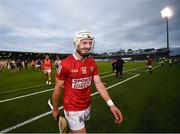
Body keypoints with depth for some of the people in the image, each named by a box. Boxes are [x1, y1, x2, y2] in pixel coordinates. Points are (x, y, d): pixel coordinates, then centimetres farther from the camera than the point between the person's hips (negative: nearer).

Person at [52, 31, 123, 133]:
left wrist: (111, 104, -15)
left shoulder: (92, 63, -4)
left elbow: (98, 84, -5)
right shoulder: (66, 64, -21)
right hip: (72, 109, -5)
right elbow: (58, 88, -12)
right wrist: (55, 109, 0)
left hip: (87, 106, 6)